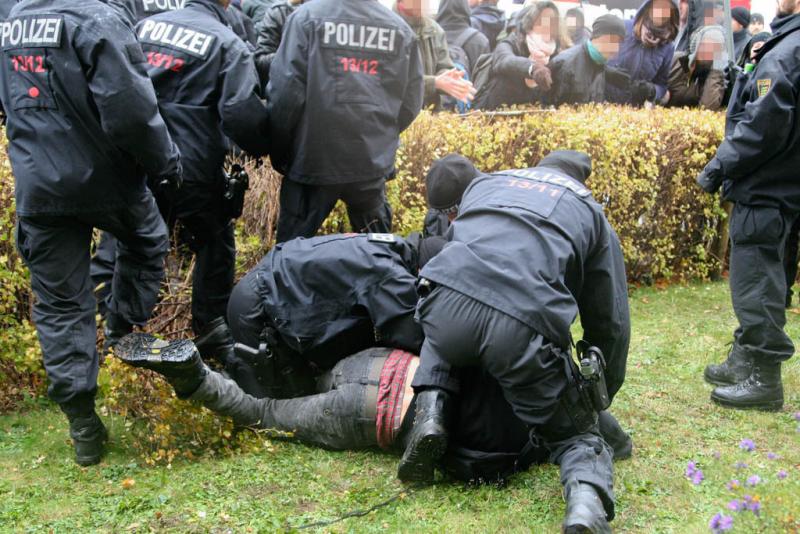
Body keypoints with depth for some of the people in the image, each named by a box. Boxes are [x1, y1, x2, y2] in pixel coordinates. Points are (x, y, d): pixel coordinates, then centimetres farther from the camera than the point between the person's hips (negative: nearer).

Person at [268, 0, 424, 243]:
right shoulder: (400, 28, 3)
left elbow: (285, 94, -11)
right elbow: (411, 103, 4)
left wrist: (279, 153, 0)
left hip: (312, 160, -3)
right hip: (373, 163, 3)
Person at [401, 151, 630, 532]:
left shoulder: (486, 182, 35)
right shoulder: (592, 214, 30)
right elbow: (610, 323, 28)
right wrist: (600, 400, 41)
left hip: (446, 301, 2)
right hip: (524, 328, -2)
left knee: (438, 344, 40)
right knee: (576, 435, 20)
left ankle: (431, 411, 11)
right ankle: (586, 495, -14)